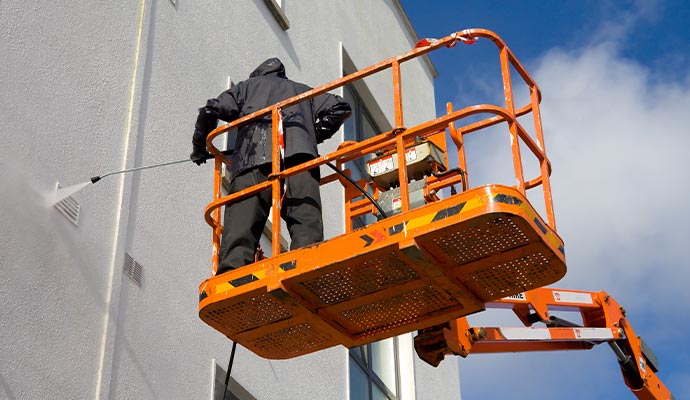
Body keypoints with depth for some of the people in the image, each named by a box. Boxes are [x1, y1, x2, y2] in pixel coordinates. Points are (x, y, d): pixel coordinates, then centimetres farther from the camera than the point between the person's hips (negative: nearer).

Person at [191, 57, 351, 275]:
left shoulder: (248, 86, 34)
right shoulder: (303, 91, 39)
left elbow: (211, 111, 24)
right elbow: (339, 108, 25)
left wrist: (199, 149, 36)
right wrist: (314, 136, 34)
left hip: (252, 157, -1)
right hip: (299, 152, 1)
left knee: (240, 226, -13)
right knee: (306, 220, -15)